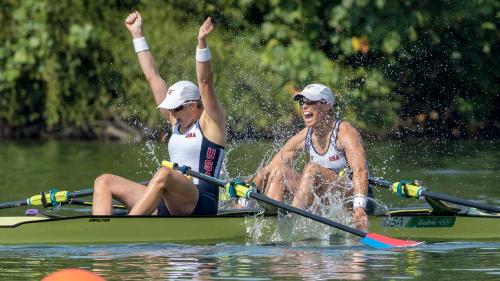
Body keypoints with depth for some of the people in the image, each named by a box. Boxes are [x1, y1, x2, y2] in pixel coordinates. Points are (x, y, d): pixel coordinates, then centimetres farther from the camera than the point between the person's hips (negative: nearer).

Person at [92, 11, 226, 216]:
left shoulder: (210, 120, 1)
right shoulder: (177, 121, 19)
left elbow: (204, 82, -15)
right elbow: (152, 76, 22)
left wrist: (202, 43, -27)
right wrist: (137, 34, 25)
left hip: (200, 206, -8)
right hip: (167, 207, 8)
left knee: (164, 175, -39)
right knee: (104, 182, -2)